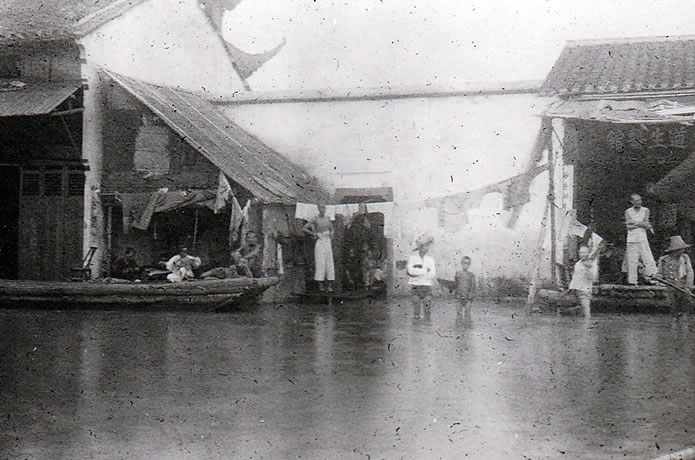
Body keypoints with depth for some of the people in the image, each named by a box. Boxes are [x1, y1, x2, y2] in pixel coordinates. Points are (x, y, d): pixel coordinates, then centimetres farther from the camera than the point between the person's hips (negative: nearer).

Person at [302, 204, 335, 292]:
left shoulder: (327, 219, 13)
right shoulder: (315, 219, -3)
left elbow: (331, 228, 29)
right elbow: (304, 229, -4)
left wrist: (331, 234, 8)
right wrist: (314, 234, -8)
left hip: (327, 242, 5)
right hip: (320, 242, -5)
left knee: (329, 262, 0)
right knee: (320, 263, -7)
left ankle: (330, 285, 2)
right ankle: (320, 285, -2)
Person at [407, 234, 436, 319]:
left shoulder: (430, 259, 8)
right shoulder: (412, 257, 4)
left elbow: (433, 274, -2)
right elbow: (411, 271, -10)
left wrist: (417, 272, -9)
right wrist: (425, 271, -10)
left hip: (427, 285, 1)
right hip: (415, 285, -1)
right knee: (416, 308, -1)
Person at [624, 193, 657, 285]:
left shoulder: (645, 210, 8)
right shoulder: (628, 211, 7)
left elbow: (645, 223, -3)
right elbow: (628, 226, -3)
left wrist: (634, 223, -7)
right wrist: (642, 224, -8)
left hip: (643, 238, 0)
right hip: (632, 239, 0)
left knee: (649, 260, -10)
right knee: (632, 261, 0)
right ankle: (632, 282, 4)